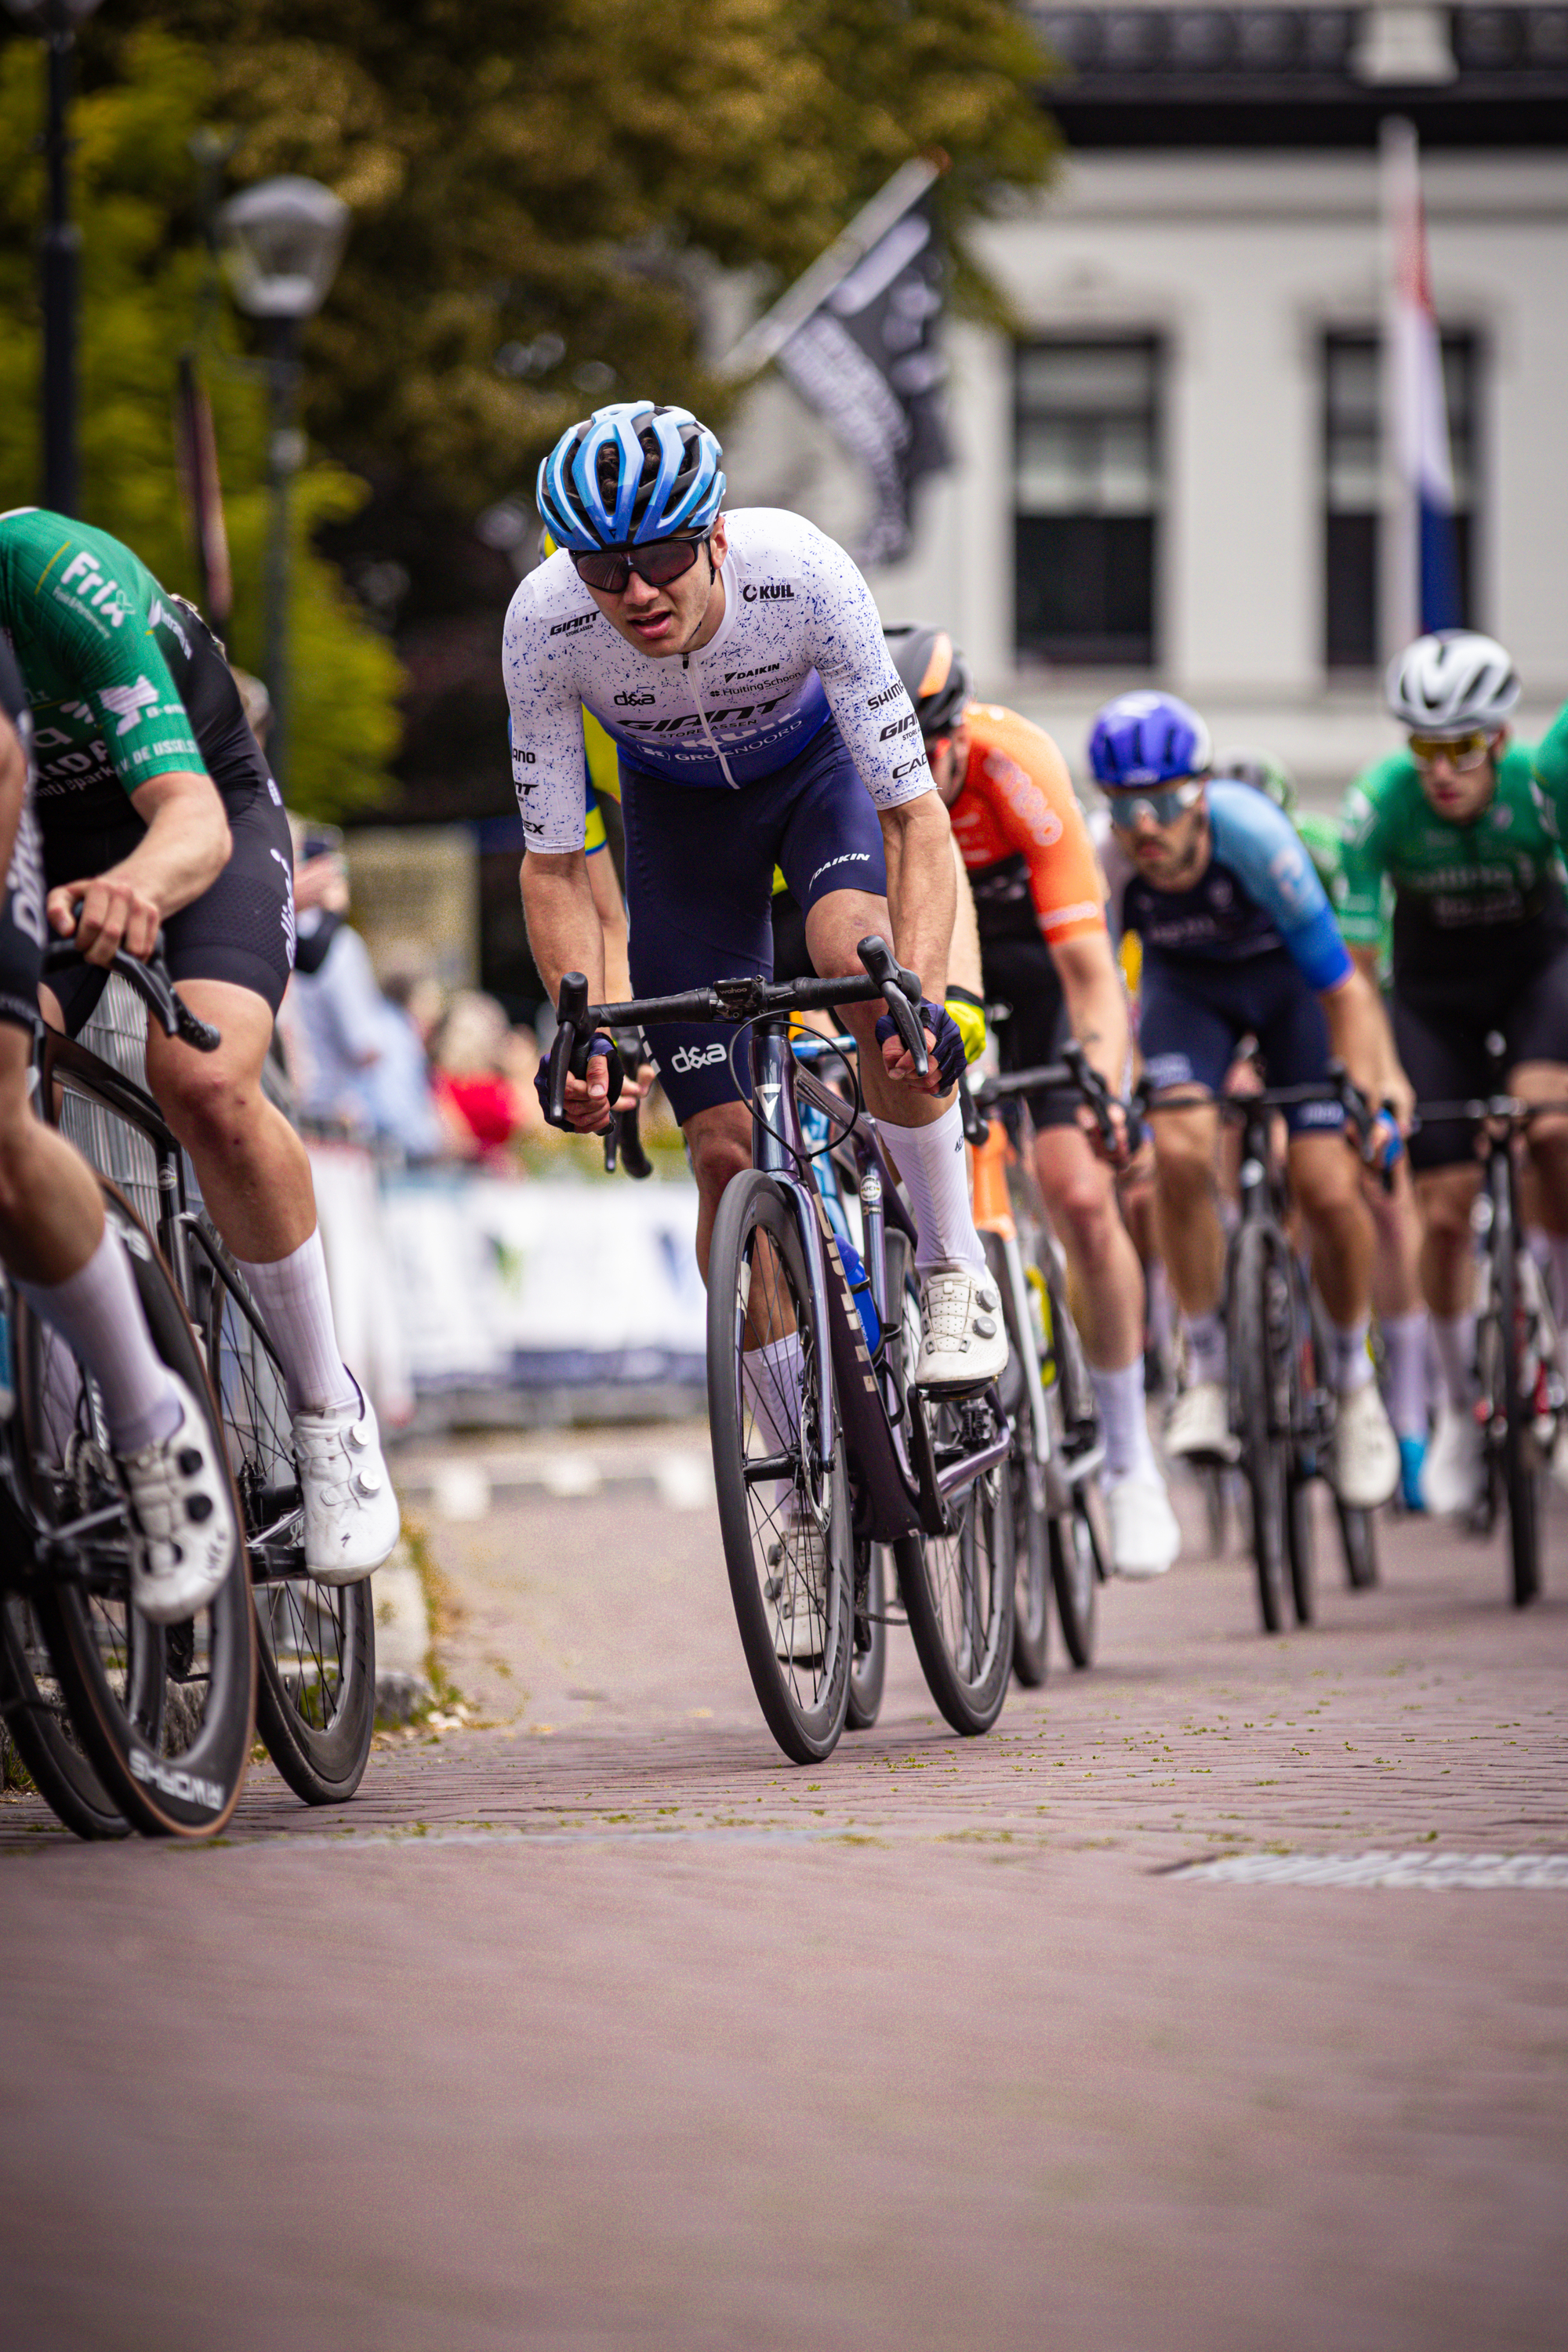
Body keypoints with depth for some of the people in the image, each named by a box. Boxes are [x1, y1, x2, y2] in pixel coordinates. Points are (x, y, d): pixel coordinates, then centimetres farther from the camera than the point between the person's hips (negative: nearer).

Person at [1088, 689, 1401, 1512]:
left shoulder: (1252, 835, -37)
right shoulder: (1103, 859, -30)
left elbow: (1343, 988, -31)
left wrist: (1372, 1102, -37)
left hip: (1288, 973, -1)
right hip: (1187, 984, 1)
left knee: (1328, 1190, -12)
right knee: (1179, 1152, -26)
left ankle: (1353, 1380, 15)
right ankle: (1206, 1370, -8)